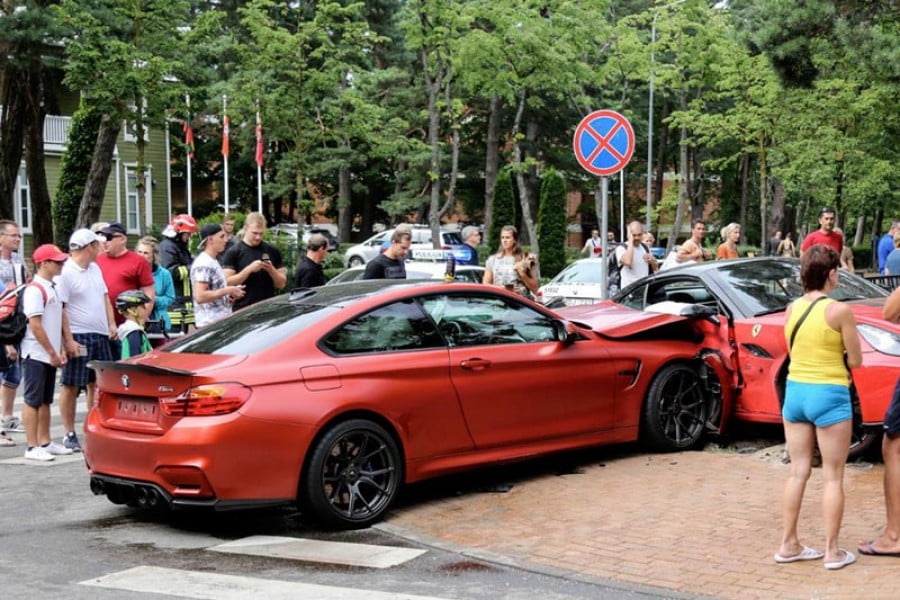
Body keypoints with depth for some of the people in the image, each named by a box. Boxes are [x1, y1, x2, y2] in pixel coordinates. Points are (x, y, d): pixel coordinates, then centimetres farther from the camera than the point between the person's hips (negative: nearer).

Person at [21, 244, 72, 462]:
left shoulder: (52, 288, 13)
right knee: (33, 401, -4)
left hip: (50, 356, 9)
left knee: (45, 401, 13)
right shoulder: (35, 290, -14)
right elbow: (35, 325, -18)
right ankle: (32, 447, -1)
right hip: (36, 355, -9)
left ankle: (45, 442, 20)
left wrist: (59, 351, 12)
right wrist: (52, 353, -15)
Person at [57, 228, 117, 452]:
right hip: (78, 337, -8)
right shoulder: (66, 273, -12)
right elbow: (59, 309, -16)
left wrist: (112, 324, 8)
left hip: (100, 335, 8)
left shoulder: (95, 269, 13)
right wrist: (68, 340, -20)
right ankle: (69, 435, 6)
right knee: (71, 386, 0)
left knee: (97, 383, 11)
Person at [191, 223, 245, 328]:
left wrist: (229, 295, 10)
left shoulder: (213, 262, 18)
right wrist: (228, 290, -17)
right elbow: (200, 296, -23)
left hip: (221, 321, 10)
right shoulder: (203, 264, -14)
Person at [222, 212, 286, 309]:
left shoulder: (272, 251, 9)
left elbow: (281, 284, 11)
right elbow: (227, 283, -8)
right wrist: (249, 269, -17)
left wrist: (271, 270, -9)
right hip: (242, 310, -3)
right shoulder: (233, 252, 0)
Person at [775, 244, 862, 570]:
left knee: (798, 471, 13)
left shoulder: (792, 308, 3)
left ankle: (789, 545, 17)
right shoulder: (839, 311, -13)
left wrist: (823, 357, 8)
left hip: (795, 390, 6)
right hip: (829, 395, -6)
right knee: (833, 476, 4)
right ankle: (832, 551, 8)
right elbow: (856, 360, -7)